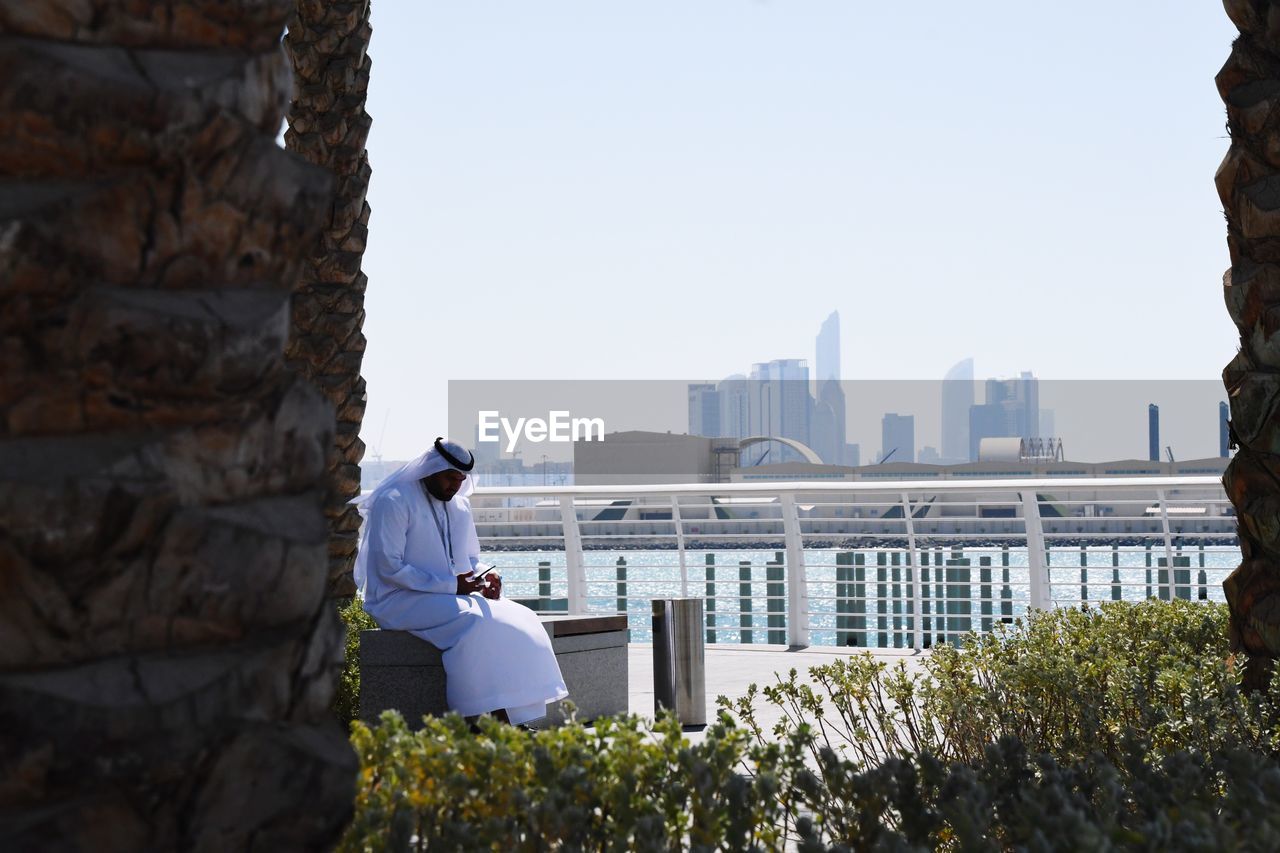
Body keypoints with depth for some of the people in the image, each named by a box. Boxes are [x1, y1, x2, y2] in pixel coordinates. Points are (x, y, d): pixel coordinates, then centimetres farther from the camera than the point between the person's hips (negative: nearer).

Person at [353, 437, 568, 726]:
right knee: (472, 622, -34)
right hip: (400, 601, -8)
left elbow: (471, 558, 24)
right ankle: (494, 720, -33)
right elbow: (388, 567, -17)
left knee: (522, 620, -15)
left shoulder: (459, 505, 15)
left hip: (451, 596, 8)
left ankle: (517, 721, -24)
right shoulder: (393, 502, -10)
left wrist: (486, 576, -2)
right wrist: (450, 586, -20)